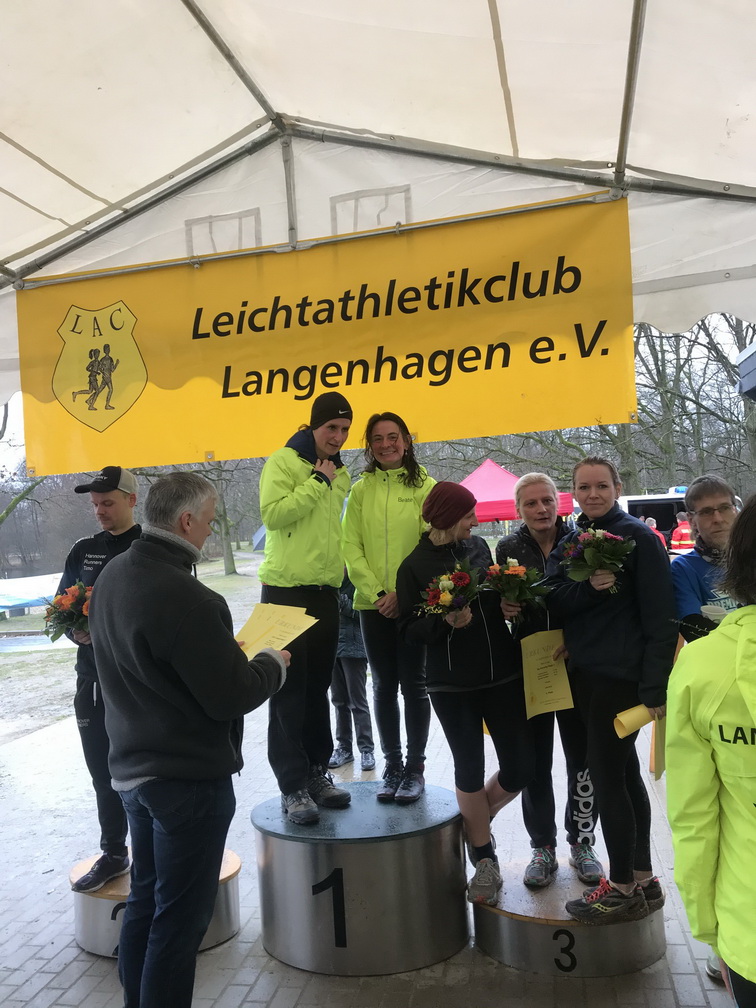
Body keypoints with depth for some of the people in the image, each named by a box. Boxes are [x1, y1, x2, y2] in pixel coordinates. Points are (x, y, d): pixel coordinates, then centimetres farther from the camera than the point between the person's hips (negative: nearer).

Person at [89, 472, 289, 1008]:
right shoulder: (185, 597, -28)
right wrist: (273, 664, -4)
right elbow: (233, 697, -24)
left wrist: (244, 659, 10)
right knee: (181, 917, 7)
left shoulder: (112, 576, 1)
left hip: (133, 767, 9)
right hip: (190, 778, -9)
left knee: (145, 900, 23)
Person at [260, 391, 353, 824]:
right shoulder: (284, 461, -7)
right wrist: (317, 480, -15)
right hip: (287, 590, -6)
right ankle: (293, 786, 5)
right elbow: (272, 513, -21)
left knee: (318, 688, 13)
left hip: (326, 593, 7)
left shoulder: (340, 473, 15)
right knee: (289, 690, -2)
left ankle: (317, 772, 24)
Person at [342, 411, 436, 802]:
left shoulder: (425, 486, 0)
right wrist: (376, 592, -9)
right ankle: (392, 765, 22)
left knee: (413, 683, 4)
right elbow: (351, 547, 3)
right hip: (373, 604, 3)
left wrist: (403, 592, -14)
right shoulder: (361, 491, 7)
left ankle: (415, 768, 17)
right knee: (384, 685, 9)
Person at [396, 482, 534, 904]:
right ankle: (485, 860, 26)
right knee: (470, 769, 6)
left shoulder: (478, 546, 7)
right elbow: (409, 629, -5)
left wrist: (509, 605, -1)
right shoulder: (415, 566, -6)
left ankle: (475, 821, 35)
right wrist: (445, 622, -23)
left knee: (522, 766, 6)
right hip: (452, 684, -4)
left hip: (503, 674, 4)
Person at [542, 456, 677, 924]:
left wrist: (655, 687, -18)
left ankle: (622, 888, 13)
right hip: (585, 672, 7)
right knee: (625, 772, 15)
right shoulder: (569, 543, 11)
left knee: (606, 773, -3)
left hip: (622, 675, -7)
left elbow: (660, 618, -14)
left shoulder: (639, 538, -10)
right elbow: (554, 600, -2)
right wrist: (589, 587, -21)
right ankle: (643, 879, 29)